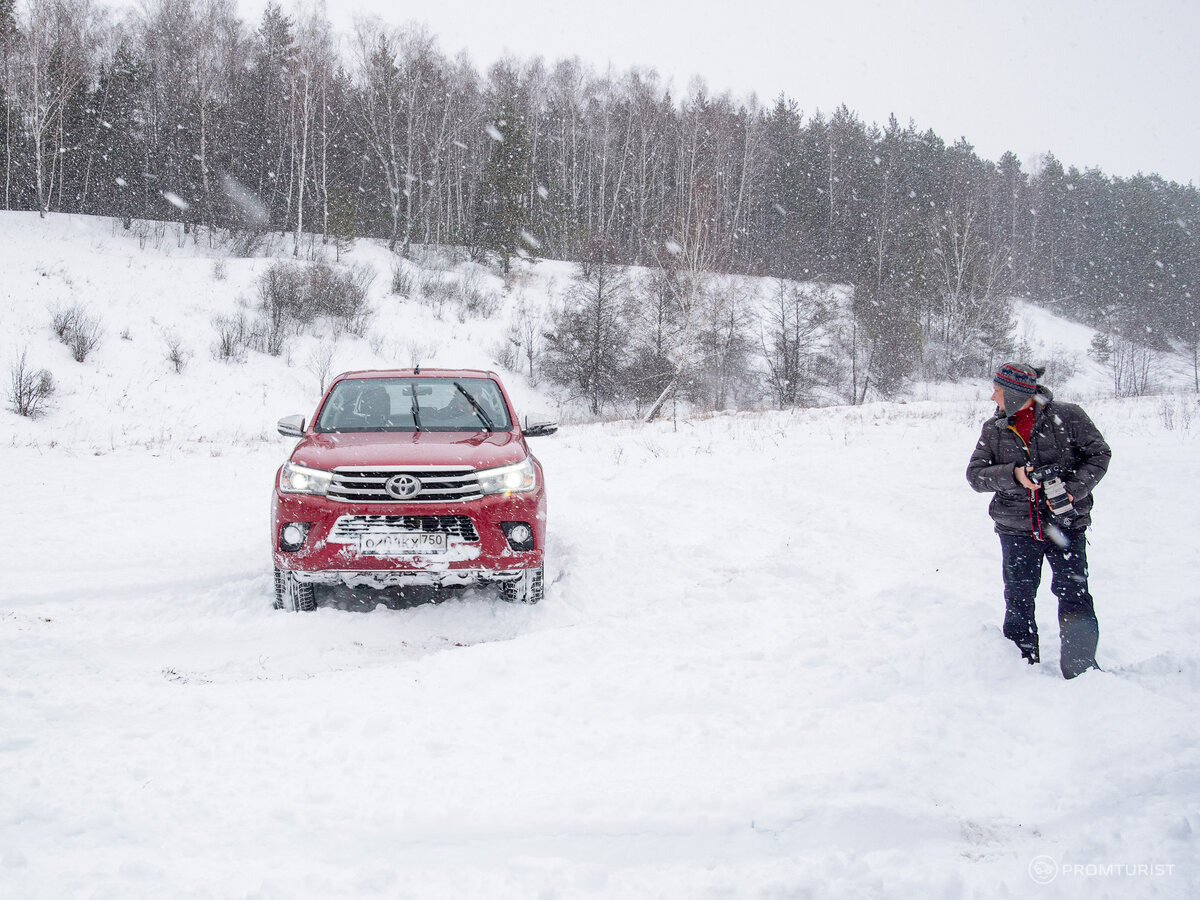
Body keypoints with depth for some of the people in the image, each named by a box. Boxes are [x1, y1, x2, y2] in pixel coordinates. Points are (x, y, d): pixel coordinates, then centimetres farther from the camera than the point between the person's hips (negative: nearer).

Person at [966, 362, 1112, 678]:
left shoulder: (1066, 417, -5)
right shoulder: (993, 430, 5)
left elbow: (1099, 454, -2)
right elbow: (975, 474, 0)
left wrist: (1073, 491, -15)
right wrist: (1014, 475, -18)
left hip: (1066, 526, -3)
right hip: (1017, 530, 3)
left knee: (1073, 597, -3)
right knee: (1018, 599, 8)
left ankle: (1081, 668, 10)